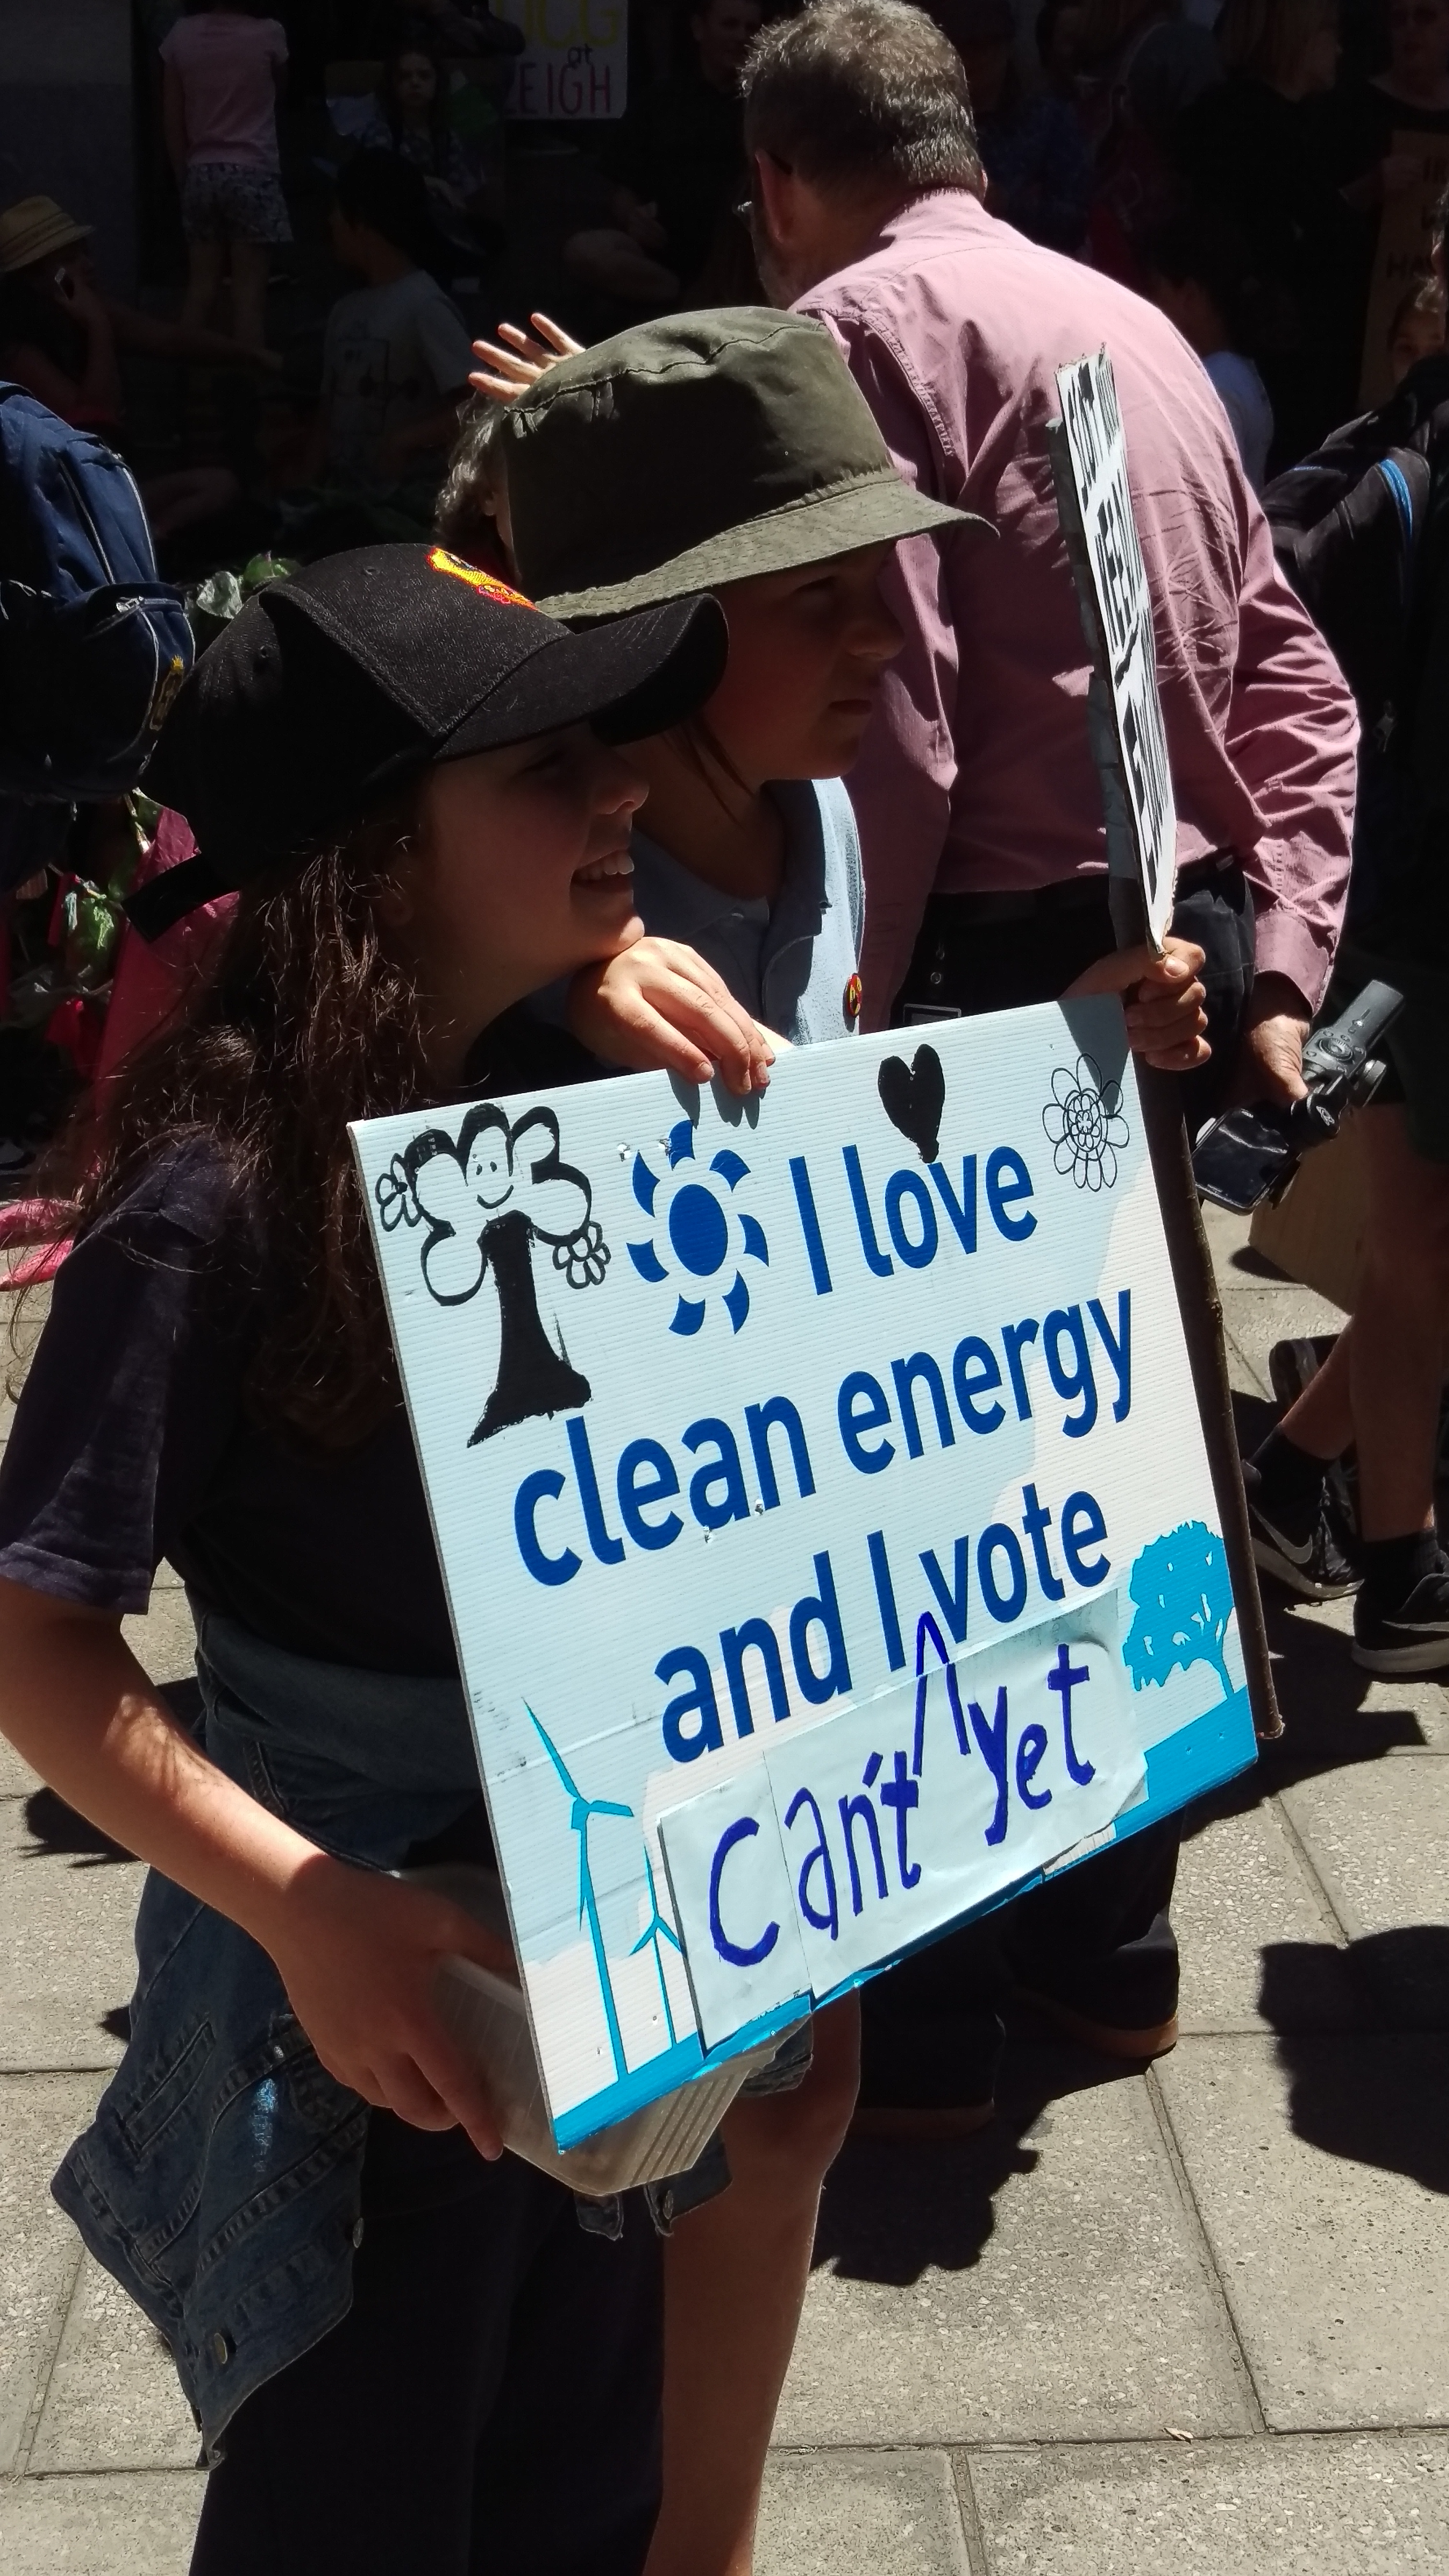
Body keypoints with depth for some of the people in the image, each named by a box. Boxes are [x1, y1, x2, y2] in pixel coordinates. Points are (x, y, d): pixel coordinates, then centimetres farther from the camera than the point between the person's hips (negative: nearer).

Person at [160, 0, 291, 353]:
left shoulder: (181, 37, 0)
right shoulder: (267, 35, -7)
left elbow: (172, 121, 5)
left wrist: (184, 175, 13)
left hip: (201, 173, 3)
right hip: (252, 172, -3)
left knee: (201, 283, 9)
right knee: (249, 284, -2)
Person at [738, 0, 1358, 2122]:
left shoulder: (863, 319, -7)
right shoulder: (1132, 322, 18)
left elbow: (888, 713, -18)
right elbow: (1300, 687, 13)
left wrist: (838, 1019, -13)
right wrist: (1276, 971, 10)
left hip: (1008, 960, -8)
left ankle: (917, 1997, 14)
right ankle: (1107, 1940, 30)